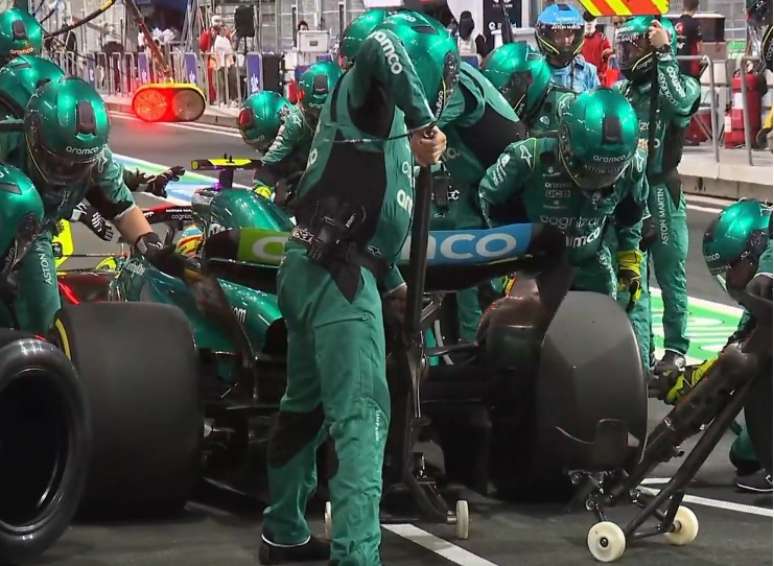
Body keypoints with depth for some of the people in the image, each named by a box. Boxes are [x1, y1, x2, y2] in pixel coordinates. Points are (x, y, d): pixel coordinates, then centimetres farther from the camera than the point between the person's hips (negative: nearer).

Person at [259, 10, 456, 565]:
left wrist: (392, 284, 35)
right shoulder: (369, 96, -4)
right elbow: (381, 44, -28)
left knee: (307, 404, 21)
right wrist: (422, 122, -22)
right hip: (337, 274, -10)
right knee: (361, 415, -13)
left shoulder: (385, 117, 24)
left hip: (315, 268, 10)